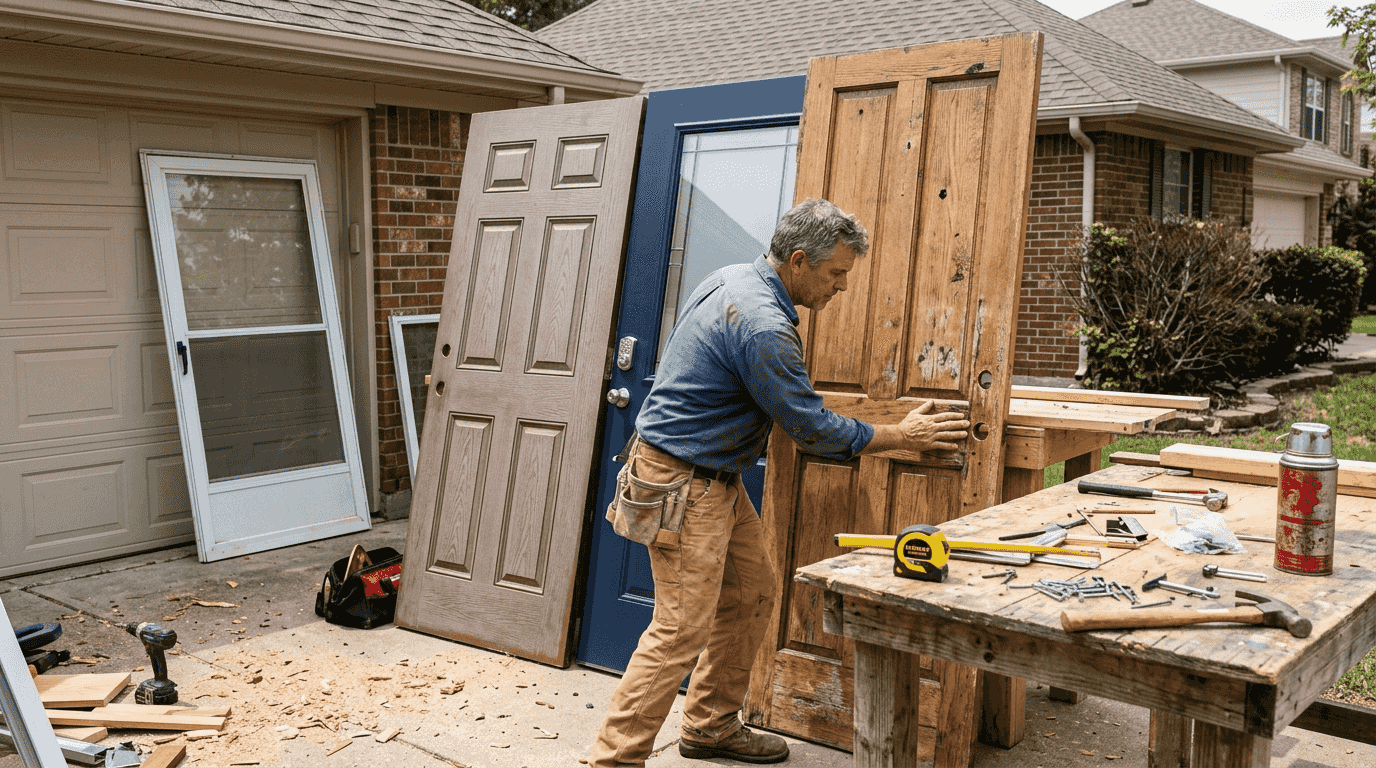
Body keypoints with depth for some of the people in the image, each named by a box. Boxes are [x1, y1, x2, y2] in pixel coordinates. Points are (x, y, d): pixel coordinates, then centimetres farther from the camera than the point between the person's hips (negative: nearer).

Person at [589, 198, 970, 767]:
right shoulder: (763, 328, -25)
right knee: (682, 630, -8)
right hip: (683, 484, -10)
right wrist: (899, 437, -6)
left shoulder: (733, 278, 6)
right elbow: (812, 428, -18)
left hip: (717, 478, 10)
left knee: (751, 595, 15)